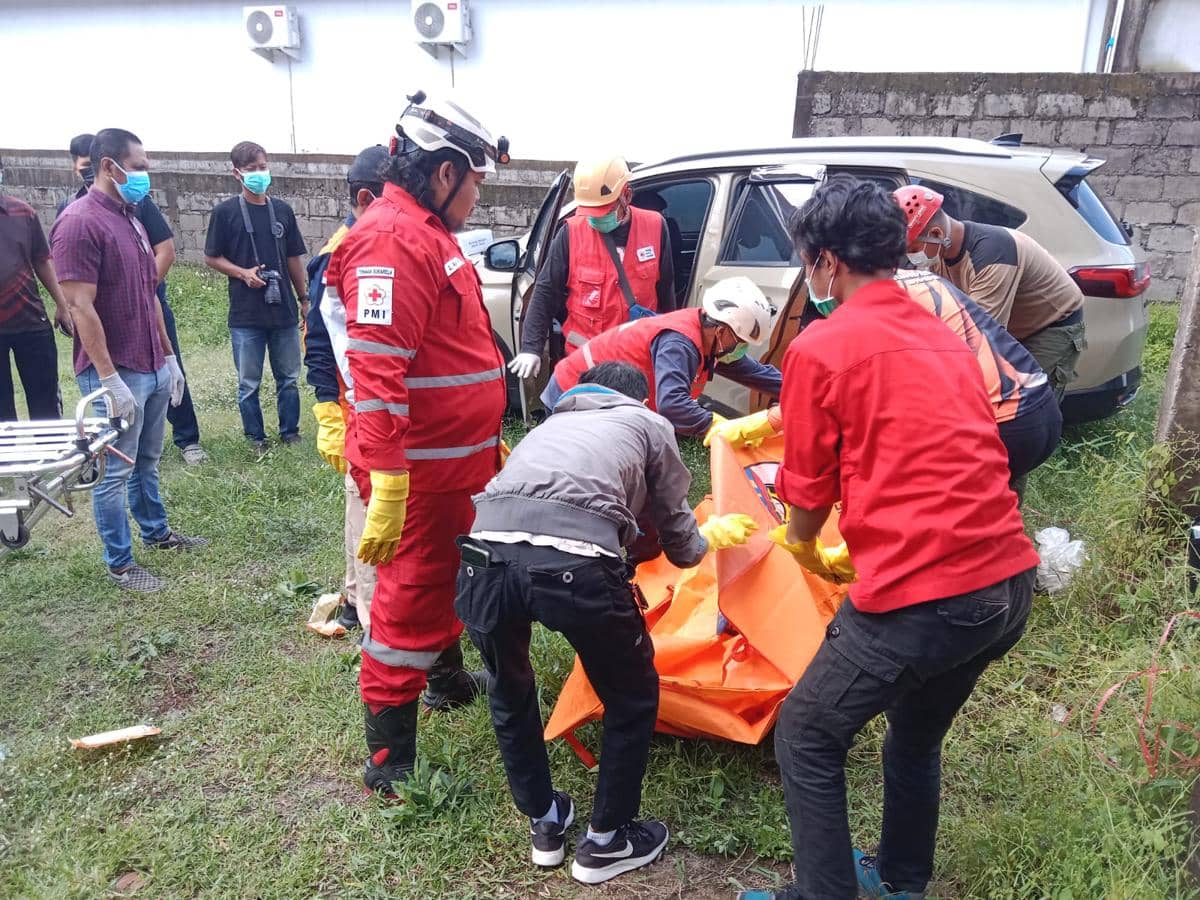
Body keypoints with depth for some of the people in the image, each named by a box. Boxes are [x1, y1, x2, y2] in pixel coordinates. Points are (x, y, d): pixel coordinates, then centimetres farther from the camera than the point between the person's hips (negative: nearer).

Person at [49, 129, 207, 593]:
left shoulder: (130, 218, 13)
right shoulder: (80, 222, -15)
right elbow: (81, 308, -19)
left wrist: (169, 356, 17)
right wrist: (110, 380, -20)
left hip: (153, 368, 8)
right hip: (116, 372, -8)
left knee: (147, 461, 21)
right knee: (116, 472, 3)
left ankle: (157, 532, 36)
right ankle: (119, 563, 15)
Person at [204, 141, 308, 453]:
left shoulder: (282, 210, 8)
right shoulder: (225, 211, -1)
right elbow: (211, 258, 2)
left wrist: (304, 299, 12)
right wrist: (243, 273, -14)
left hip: (284, 310, 3)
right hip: (246, 314, -3)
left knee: (288, 379, 11)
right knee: (249, 384, 6)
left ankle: (290, 433, 25)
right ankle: (256, 439, 19)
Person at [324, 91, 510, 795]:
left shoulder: (430, 234, 15)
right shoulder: (394, 240, -19)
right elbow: (378, 371, -28)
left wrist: (486, 446, 28)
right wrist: (387, 485, -30)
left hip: (454, 459, 10)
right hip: (417, 469, -10)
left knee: (445, 576, 25)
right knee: (412, 595, -1)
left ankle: (447, 675, 47)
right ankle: (390, 760, 12)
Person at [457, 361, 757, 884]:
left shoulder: (550, 423, 38)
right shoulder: (648, 423, 26)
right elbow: (681, 547, 30)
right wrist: (713, 534, 53)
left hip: (485, 553, 5)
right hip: (574, 561, -4)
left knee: (508, 693, 33)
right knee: (632, 698, 24)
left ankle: (544, 825, 46)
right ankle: (606, 842, 38)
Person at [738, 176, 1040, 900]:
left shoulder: (819, 349, -8)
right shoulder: (946, 337, 15)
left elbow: (809, 494, 0)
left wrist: (802, 549, 23)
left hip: (918, 598, -8)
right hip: (1010, 583, 8)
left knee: (806, 742, 13)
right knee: (917, 735, 30)